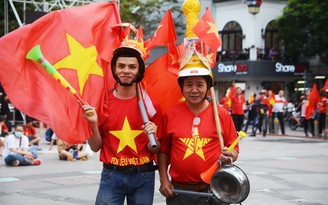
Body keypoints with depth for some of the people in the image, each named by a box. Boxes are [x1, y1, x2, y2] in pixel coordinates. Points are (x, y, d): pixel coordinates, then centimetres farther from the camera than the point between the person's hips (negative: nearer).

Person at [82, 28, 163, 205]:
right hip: (111, 176, 0)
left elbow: (155, 151, 3)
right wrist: (94, 124, -14)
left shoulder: (151, 104, -1)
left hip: (143, 177, 0)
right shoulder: (102, 101, 0)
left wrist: (153, 137, -17)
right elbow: (95, 147, 3)